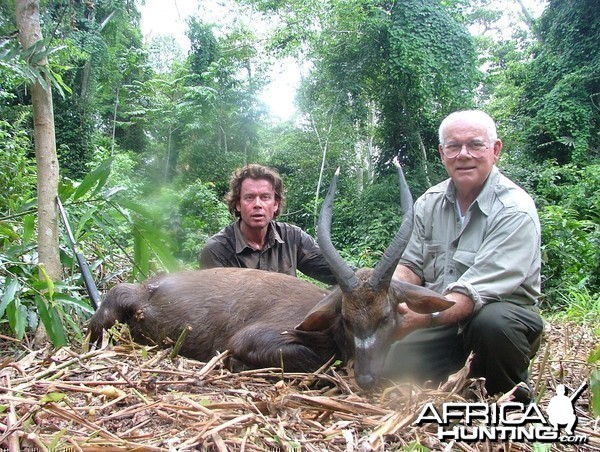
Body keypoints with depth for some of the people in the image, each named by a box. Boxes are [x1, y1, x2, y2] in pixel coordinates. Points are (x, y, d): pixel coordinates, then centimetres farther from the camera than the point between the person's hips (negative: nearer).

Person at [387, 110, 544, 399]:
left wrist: (424, 318, -40)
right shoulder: (429, 203, 1)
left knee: (492, 322, -36)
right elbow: (410, 265, 0)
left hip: (504, 313, -4)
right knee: (396, 364, -15)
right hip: (441, 318, 4)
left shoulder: (516, 210, -18)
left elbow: (479, 290, -27)